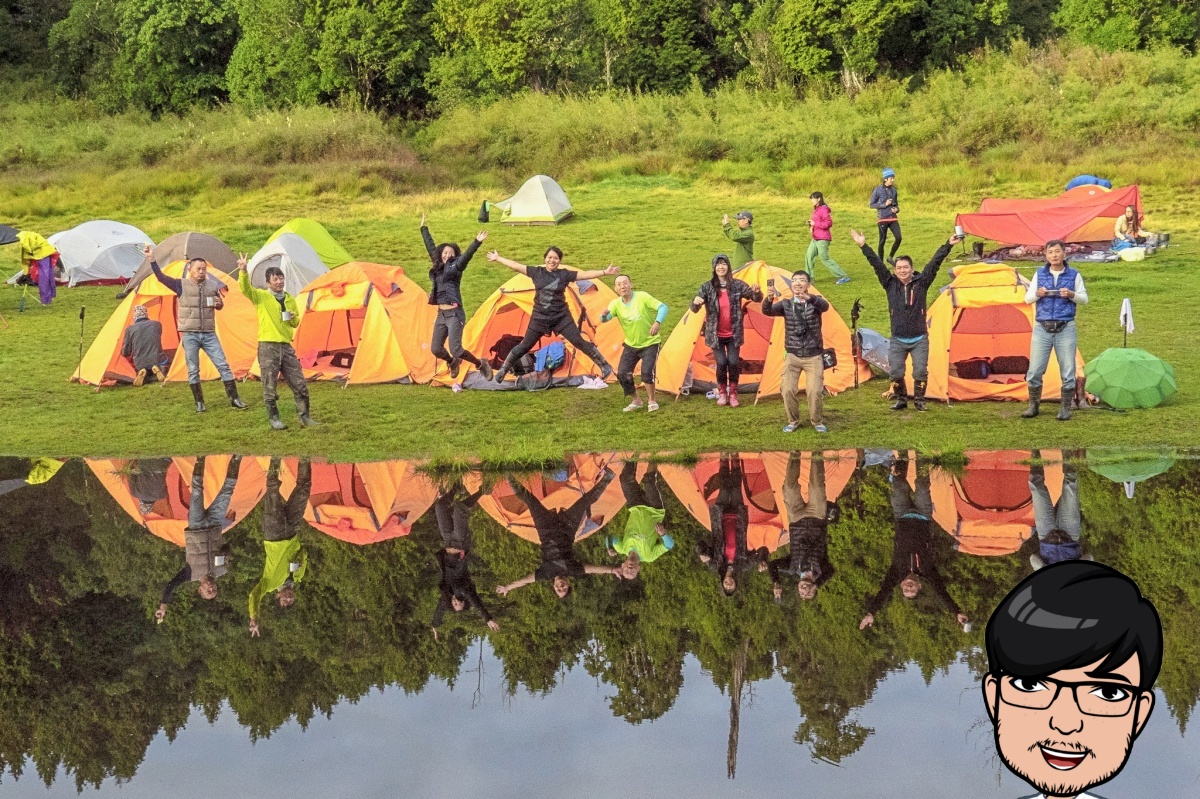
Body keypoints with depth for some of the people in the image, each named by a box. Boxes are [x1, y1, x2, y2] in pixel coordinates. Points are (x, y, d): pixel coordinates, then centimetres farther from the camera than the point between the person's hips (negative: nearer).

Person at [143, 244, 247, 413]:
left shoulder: (212, 285, 5)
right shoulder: (181, 285, -4)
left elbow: (219, 306, 18)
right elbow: (161, 277, -11)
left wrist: (219, 303, -5)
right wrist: (152, 259, -21)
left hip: (209, 334, 2)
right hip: (190, 335, -2)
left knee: (223, 365, -2)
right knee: (193, 370, 2)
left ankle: (234, 398, 3)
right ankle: (199, 403, 12)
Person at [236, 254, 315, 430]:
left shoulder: (290, 300, 13)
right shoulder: (260, 296, -2)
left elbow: (296, 323, 23)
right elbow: (245, 288, -20)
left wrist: (293, 318, -2)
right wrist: (243, 271, -38)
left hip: (286, 346, 4)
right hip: (268, 347, -4)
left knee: (299, 385, 4)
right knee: (270, 387, -1)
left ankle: (305, 417, 14)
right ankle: (273, 419, 11)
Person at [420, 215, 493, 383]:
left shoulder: (455, 267, -3)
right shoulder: (438, 266, 13)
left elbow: (467, 255, -20)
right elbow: (430, 246, 24)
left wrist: (477, 242, -36)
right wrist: (424, 228, 32)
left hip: (454, 314, -7)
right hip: (441, 314, 7)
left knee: (455, 349, -15)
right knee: (436, 349, 5)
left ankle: (481, 363, 6)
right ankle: (453, 363, 35)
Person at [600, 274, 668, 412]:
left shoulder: (642, 297, -20)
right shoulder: (616, 304, -10)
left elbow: (663, 307, -22)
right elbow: (605, 319, -24)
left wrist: (657, 322, -41)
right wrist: (604, 315, -50)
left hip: (650, 343, -4)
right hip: (631, 345, 4)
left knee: (646, 371, -20)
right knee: (622, 373, -5)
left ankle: (651, 401, 1)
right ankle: (635, 401, 14)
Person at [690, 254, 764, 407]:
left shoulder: (737, 285, -4)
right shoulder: (707, 287, -7)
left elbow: (756, 299, 3)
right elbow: (695, 309, -10)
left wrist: (757, 293, -22)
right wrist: (696, 303, -35)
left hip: (733, 334, 1)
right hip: (716, 334, -1)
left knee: (733, 362, -8)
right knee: (721, 362, -10)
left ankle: (733, 393, 13)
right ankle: (722, 392, 14)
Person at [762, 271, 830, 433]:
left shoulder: (815, 301, -4)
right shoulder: (786, 304, 1)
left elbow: (824, 306, -28)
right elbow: (767, 311, -16)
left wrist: (809, 298, -50)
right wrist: (769, 299, -41)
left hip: (813, 356, -2)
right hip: (792, 356, 2)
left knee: (815, 390, -12)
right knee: (788, 389, -10)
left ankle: (817, 422, 10)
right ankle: (793, 421, 11)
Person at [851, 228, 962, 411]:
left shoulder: (921, 282, -2)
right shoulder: (890, 284, 0)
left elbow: (934, 263, -6)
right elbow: (876, 264, -3)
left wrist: (948, 245, -10)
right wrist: (863, 246, -6)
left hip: (919, 339, -1)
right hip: (898, 340, 1)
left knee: (921, 371, -3)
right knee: (895, 372, -1)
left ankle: (919, 400, 13)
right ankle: (901, 399, 18)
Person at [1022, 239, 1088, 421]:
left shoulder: (1074, 275, 3)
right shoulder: (1039, 274, 6)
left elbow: (1084, 299, 5)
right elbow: (1027, 299, 9)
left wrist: (1072, 295, -15)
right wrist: (1037, 294, -13)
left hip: (1065, 329, -1)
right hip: (1042, 328, 1)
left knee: (1067, 372, 0)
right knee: (1034, 370, 0)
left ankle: (1065, 408, 9)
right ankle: (1033, 405, 14)